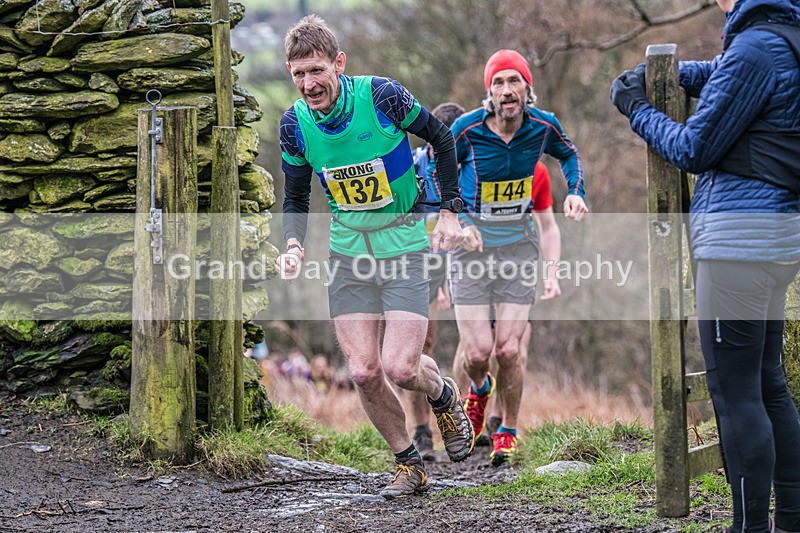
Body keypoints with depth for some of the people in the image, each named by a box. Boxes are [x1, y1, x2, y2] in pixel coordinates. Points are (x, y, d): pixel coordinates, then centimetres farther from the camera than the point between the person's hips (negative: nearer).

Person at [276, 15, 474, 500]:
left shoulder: (382, 96, -18)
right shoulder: (296, 124, -7)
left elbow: (441, 138, -1)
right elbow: (296, 199, 7)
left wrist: (450, 212, -1)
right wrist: (294, 246, -12)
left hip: (404, 245, -3)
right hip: (349, 253, 3)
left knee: (401, 368, -13)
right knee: (364, 372, -5)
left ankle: (445, 395, 24)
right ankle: (409, 464, 17)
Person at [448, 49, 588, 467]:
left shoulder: (543, 126, -7)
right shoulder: (467, 130, -15)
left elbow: (568, 153, 16)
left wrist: (575, 192, 0)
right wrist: (458, 222, -11)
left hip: (518, 243, 1)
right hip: (472, 244, -1)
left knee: (508, 350, -6)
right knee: (477, 352, -7)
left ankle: (508, 431, 18)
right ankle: (480, 387, 32)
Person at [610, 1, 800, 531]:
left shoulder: (755, 46, -15)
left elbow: (695, 150, -9)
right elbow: (722, 75, 36)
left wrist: (638, 109, 5)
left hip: (740, 237, -10)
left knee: (735, 391, -6)